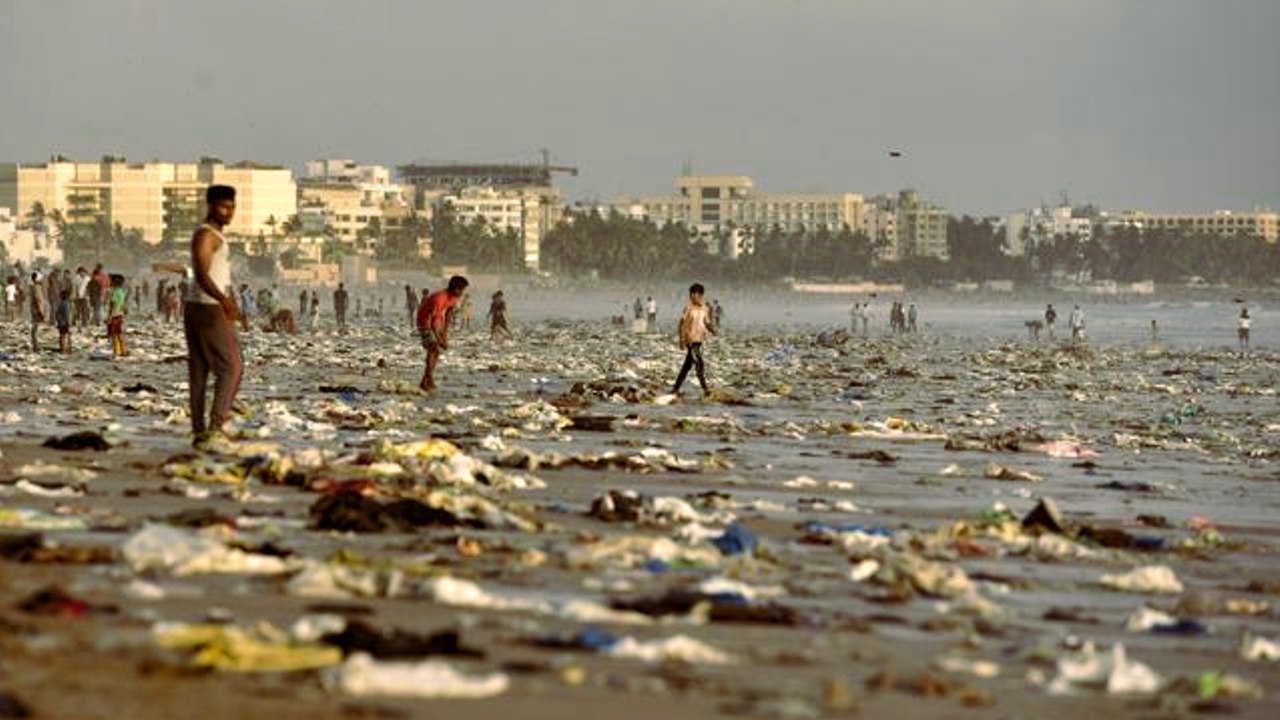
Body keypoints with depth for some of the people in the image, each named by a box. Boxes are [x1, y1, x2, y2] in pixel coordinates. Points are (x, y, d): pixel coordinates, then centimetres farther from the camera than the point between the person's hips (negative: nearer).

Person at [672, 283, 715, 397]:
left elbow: (707, 323, 14)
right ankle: (705, 389, -9)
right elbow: (682, 324, -9)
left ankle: (676, 389, 17)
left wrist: (711, 329, -9)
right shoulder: (688, 308, -10)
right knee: (699, 363, -12)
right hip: (691, 340, -7)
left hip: (699, 340, 7)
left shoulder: (704, 309, 9)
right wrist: (682, 340, -15)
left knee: (688, 364, 11)